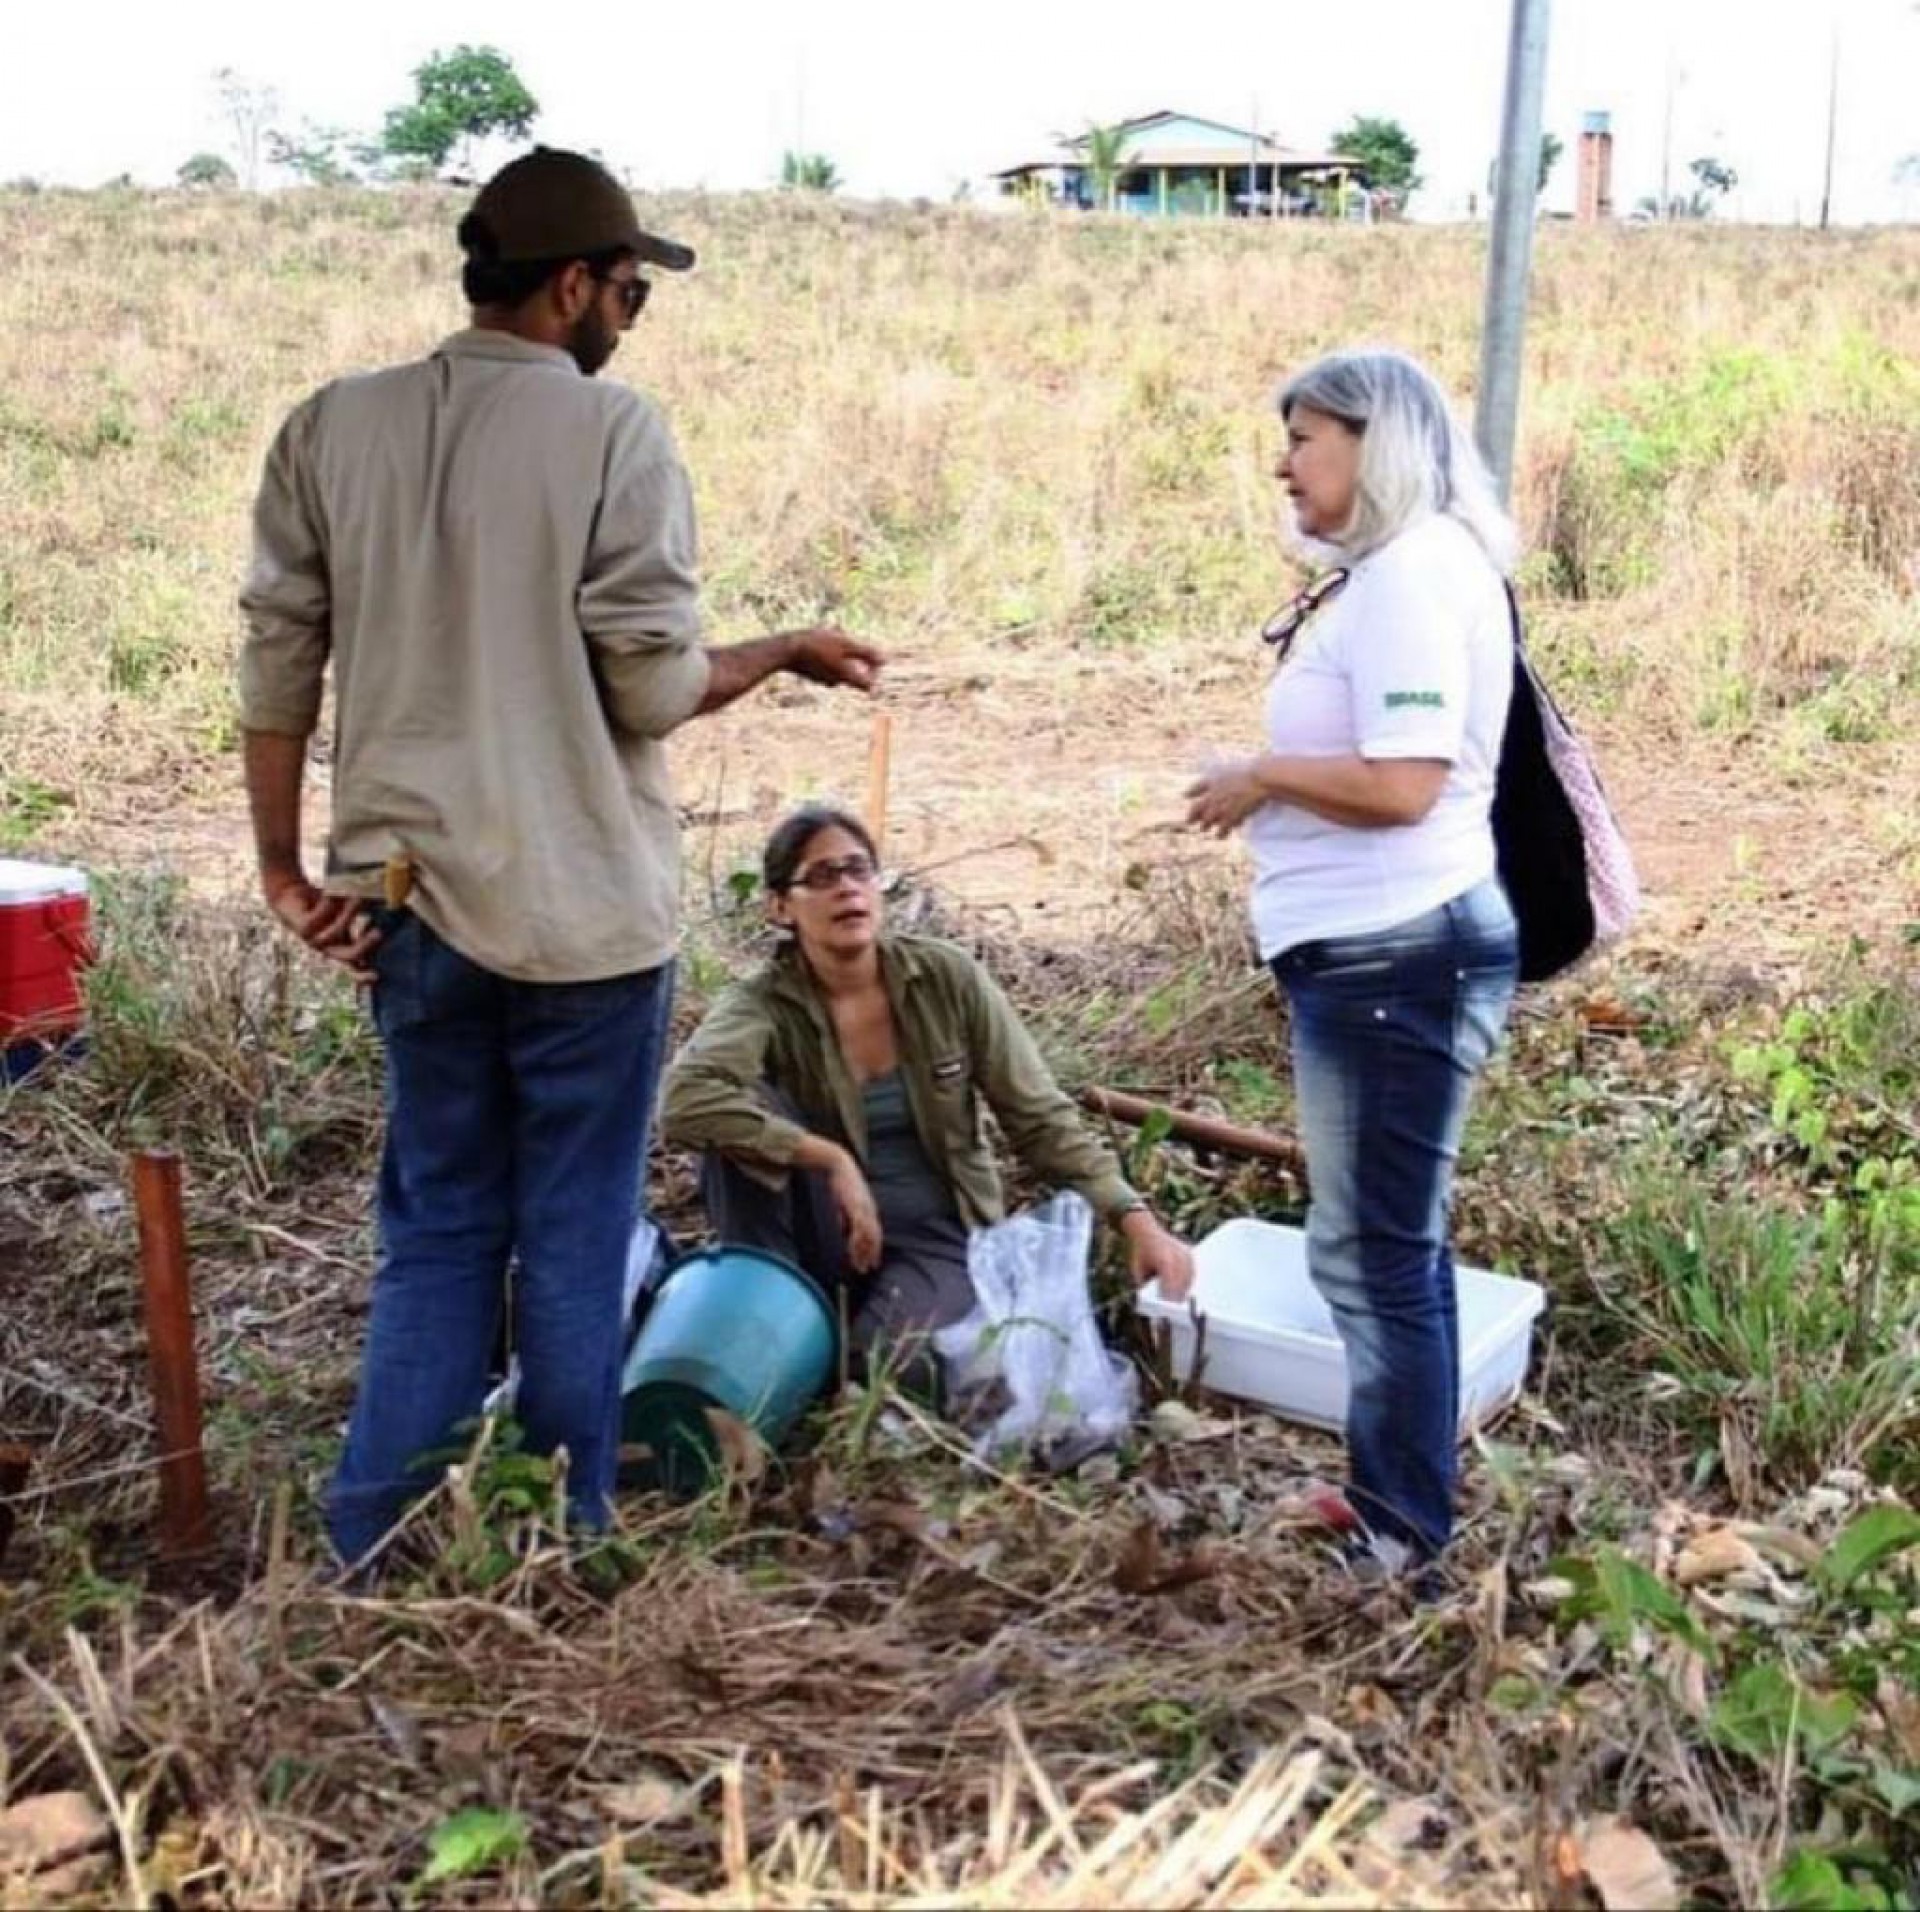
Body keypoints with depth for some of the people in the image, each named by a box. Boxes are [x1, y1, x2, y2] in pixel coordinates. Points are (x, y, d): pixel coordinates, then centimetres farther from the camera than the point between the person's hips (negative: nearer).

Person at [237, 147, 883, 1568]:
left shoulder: (332, 429, 4)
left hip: (408, 898, 4)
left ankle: (377, 1555, 17)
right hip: (583, 904, -4)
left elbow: (277, 665, 3)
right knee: (575, 1241, 10)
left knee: (438, 1229, 16)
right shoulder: (614, 431, -10)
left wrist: (285, 870, 10)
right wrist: (788, 654, 6)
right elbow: (654, 689, -12)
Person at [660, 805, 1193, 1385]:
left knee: (894, 1362, -32)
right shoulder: (762, 1005, -14)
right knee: (743, 1123, -26)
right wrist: (833, 1161, -34)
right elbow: (686, 1101, -34)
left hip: (936, 1237, 0)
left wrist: (1137, 1221, -18)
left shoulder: (947, 977, -8)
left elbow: (1042, 1119, -7)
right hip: (823, 1237, 0)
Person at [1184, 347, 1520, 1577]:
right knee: (1383, 1245, 19)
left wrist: (1263, 776, -11)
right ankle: (1392, 1506, 33)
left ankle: (1404, 1538, 11)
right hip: (1379, 949, 11)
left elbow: (1403, 783, -24)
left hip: (1397, 953, -11)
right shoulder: (1393, 570, 17)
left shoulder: (1413, 573, -16)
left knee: (1378, 1251, -1)